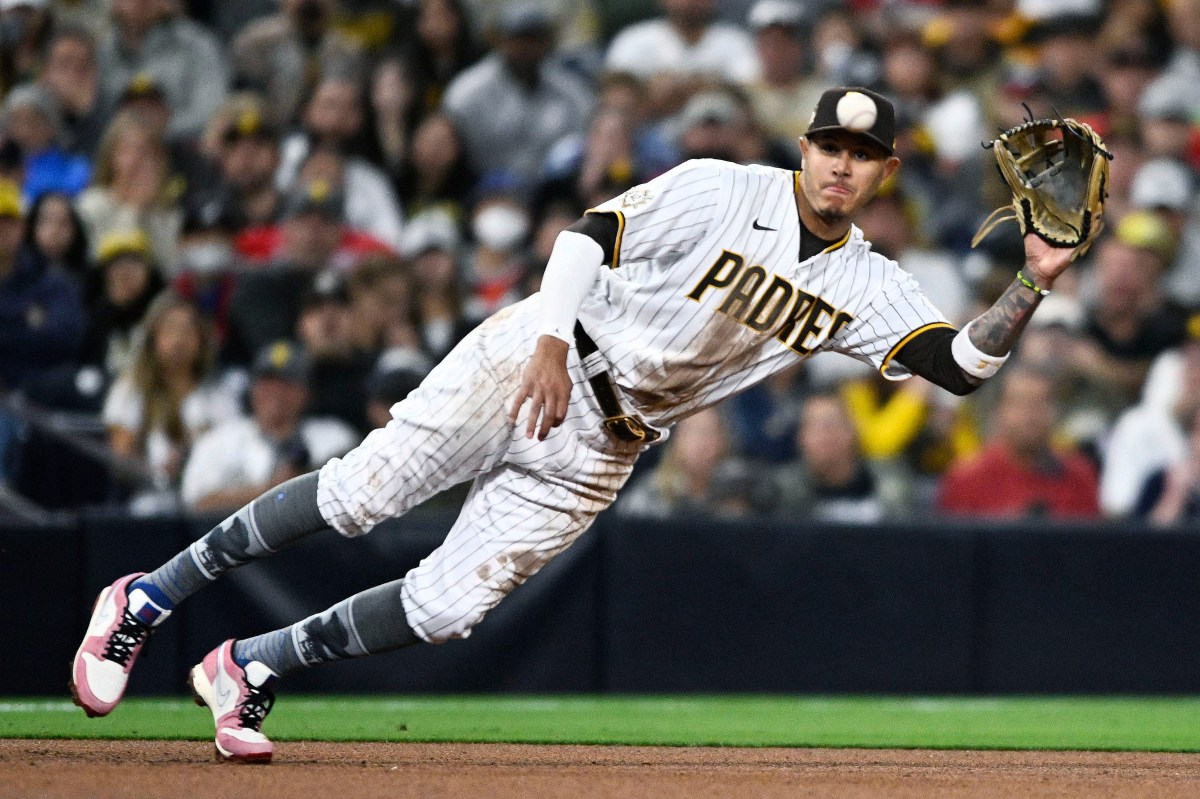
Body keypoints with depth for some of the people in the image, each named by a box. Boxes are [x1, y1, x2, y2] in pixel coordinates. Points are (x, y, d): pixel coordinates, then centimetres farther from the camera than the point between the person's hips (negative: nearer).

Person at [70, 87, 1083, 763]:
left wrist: (1032, 286, -21)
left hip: (601, 448, 4)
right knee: (362, 493, -17)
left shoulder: (869, 289, 2)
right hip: (531, 365, -4)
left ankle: (250, 668, 8)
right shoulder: (723, 193, -9)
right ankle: (150, 600, -3)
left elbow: (961, 364, -7)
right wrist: (552, 342, -23)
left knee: (446, 607, -8)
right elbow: (593, 232, -11)